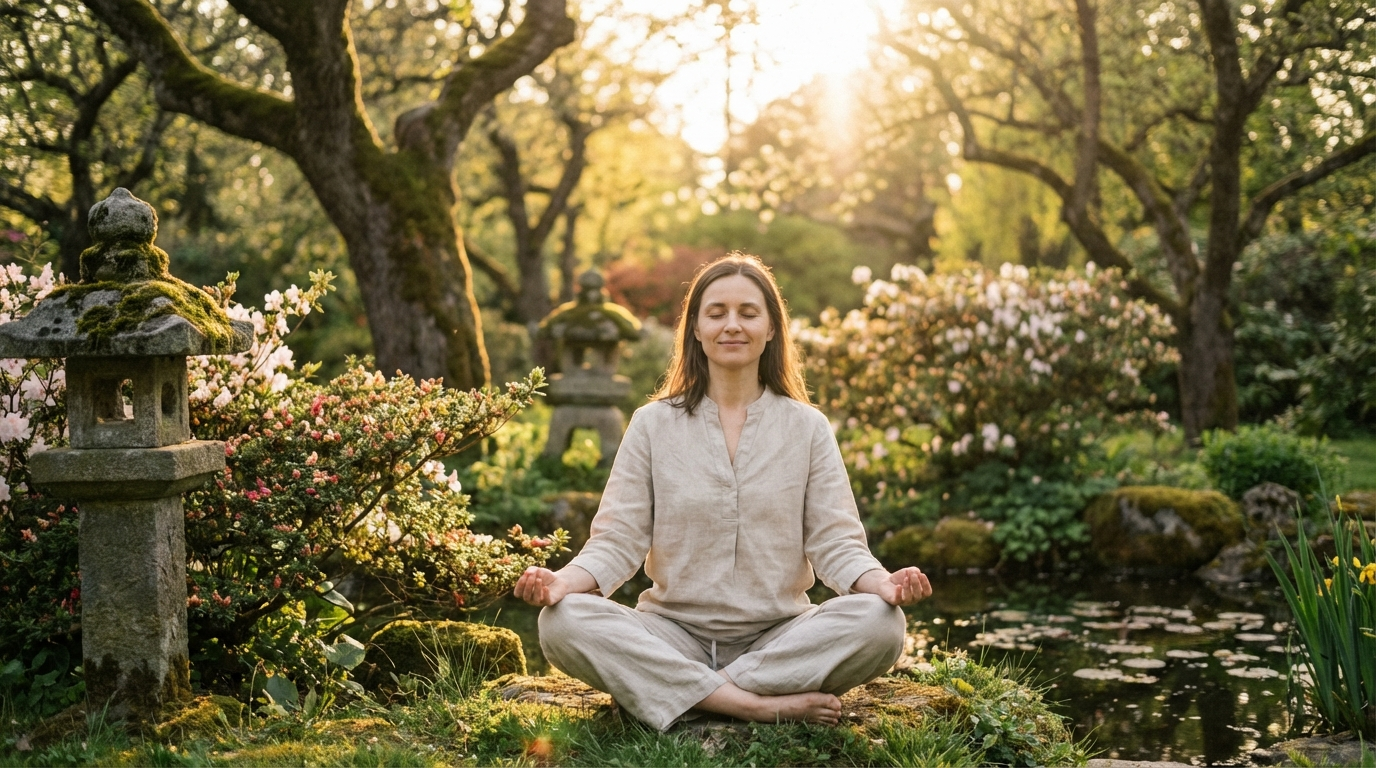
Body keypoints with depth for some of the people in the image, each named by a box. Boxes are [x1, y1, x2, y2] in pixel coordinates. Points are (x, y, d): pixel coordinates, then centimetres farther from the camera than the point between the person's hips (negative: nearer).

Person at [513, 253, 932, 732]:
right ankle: (763, 706, -28)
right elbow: (618, 540, 0)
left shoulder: (806, 428, 7)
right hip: (673, 634, 0)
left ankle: (685, 693, -22)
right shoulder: (653, 425, 6)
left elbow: (834, 542, 0)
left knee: (879, 622, -29)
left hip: (780, 637, 0)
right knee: (563, 622, -28)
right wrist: (564, 581, -21)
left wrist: (882, 583, -22)